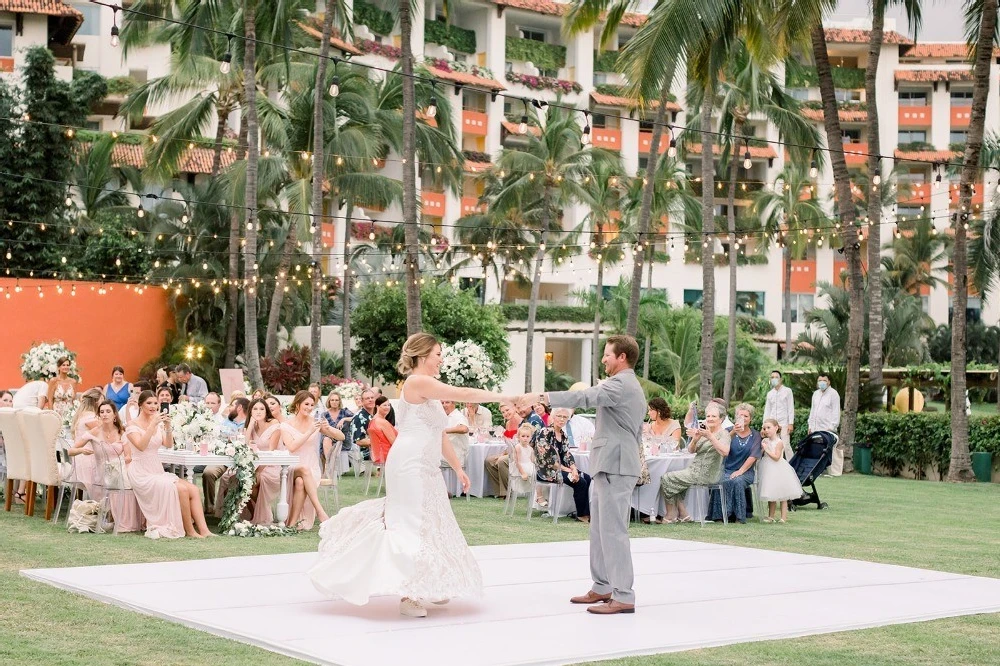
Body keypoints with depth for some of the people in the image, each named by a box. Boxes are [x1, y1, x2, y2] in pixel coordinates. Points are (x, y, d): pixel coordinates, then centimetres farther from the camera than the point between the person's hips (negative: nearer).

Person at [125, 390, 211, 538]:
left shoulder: (158, 424, 12)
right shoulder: (133, 425, -6)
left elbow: (168, 445, -2)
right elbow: (141, 446, -24)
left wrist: (167, 427, -17)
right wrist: (152, 424, -27)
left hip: (158, 471, 7)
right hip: (142, 474, -7)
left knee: (193, 489, -14)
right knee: (182, 489, -24)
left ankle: (204, 531, -19)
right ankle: (189, 530, -12)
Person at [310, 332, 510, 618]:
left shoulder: (429, 391, 18)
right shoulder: (418, 382, -12)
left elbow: (440, 436, 22)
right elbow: (464, 394, -17)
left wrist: (458, 468, 22)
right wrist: (503, 397, -10)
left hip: (425, 468, 10)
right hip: (410, 465, -10)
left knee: (429, 523, 13)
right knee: (412, 524, -8)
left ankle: (424, 590, 23)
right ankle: (408, 597, -4)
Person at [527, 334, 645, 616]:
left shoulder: (619, 385, -13)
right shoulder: (634, 389, 21)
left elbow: (584, 398, -27)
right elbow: (637, 433, 27)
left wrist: (543, 397, -28)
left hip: (614, 467, -11)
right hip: (611, 466, 11)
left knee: (613, 530, -10)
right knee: (599, 529, 14)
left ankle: (623, 597, -8)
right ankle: (602, 588, 21)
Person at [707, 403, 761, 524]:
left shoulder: (755, 435, 10)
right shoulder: (729, 431, 8)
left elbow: (753, 456, -3)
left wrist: (740, 471, -15)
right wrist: (733, 433, -30)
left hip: (746, 471, 0)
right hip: (726, 470, 0)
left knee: (737, 481, -34)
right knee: (721, 481, -33)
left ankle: (739, 516, -25)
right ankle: (720, 514, -27)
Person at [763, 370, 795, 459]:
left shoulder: (787, 391, 3)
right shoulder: (770, 393, 14)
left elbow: (791, 408, -1)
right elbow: (767, 410, 15)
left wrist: (791, 423, -9)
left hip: (784, 423, -4)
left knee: (786, 445, -11)